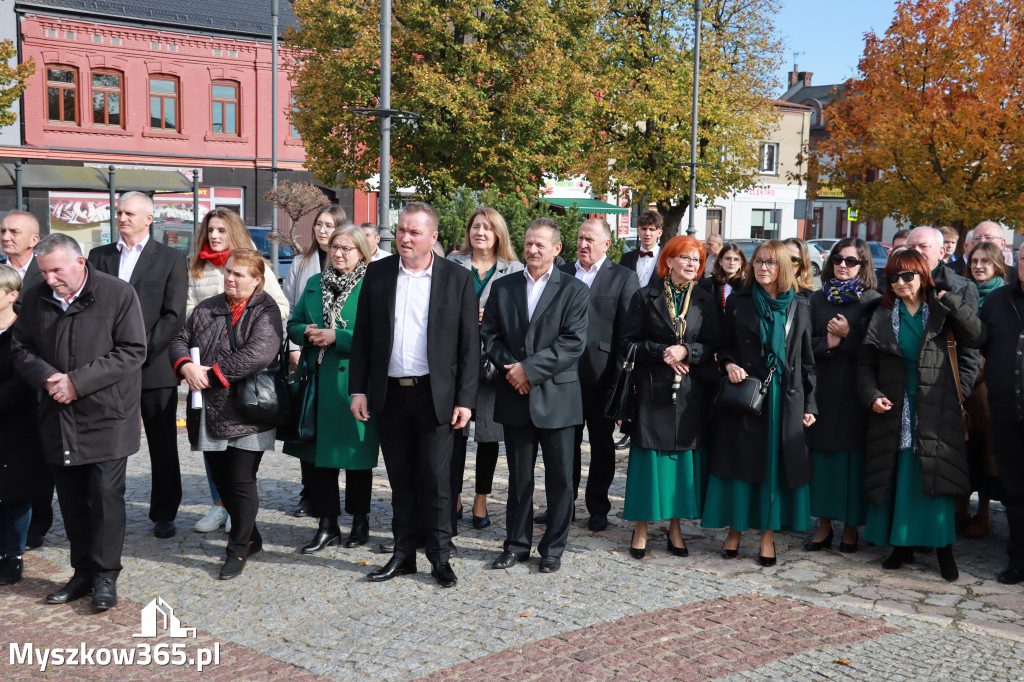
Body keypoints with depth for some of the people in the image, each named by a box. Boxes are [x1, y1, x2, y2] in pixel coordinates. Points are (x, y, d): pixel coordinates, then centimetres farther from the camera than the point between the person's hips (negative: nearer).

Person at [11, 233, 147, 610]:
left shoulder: (118, 294, -9)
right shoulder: (35, 299, 6)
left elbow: (133, 352, -13)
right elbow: (20, 349, 10)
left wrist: (77, 381, -17)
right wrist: (46, 377, -12)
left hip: (107, 416, -5)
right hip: (58, 419, 5)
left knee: (106, 495, -4)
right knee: (71, 500, 10)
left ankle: (105, 577, 7)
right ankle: (83, 573, 22)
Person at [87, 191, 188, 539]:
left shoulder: (170, 259, 3)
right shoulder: (98, 256, 12)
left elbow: (174, 315, -5)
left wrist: (142, 351, -13)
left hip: (155, 367, -2)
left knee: (163, 445, 6)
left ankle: (163, 514, 16)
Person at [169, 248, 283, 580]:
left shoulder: (266, 310, -6)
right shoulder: (207, 308, 14)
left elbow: (258, 353, -21)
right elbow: (180, 341, 13)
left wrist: (214, 374, -17)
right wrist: (186, 366, -10)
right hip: (210, 412, 6)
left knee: (242, 481, -1)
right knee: (221, 479, 14)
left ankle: (238, 550, 13)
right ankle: (250, 537, 31)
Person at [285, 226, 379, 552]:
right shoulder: (315, 283, 13)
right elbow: (293, 324, 17)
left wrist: (336, 337, -18)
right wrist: (307, 333, -5)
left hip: (352, 383, -5)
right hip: (317, 381, 6)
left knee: (356, 455, 6)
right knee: (315, 454, 6)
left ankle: (360, 520, 24)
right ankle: (327, 526, 17)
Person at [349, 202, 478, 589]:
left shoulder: (458, 279, -1)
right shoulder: (378, 274, 6)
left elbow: (469, 344, -2)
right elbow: (362, 336, 8)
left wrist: (465, 399, -7)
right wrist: (358, 389, 1)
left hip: (434, 395, -3)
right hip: (389, 394, 3)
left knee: (436, 481, 1)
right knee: (401, 481, 11)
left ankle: (440, 558, 14)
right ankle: (404, 554, 23)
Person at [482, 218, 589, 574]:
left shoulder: (574, 290, -2)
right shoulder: (503, 287, 9)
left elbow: (573, 342, -11)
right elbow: (489, 334, 7)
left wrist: (530, 368, -16)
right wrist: (510, 366, -9)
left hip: (557, 397, -3)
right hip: (515, 397, 3)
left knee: (559, 478, 5)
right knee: (518, 476, 12)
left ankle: (553, 548, 18)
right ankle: (517, 543, 24)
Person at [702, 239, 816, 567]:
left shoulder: (799, 307, 6)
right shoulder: (737, 302, 4)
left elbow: (807, 360, 7)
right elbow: (723, 346, 11)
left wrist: (809, 404, 3)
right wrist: (729, 364, -12)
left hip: (785, 398, 1)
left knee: (776, 464, 2)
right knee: (739, 462, 3)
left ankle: (768, 536, 11)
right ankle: (734, 531, 15)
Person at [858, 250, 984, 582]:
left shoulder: (940, 311, 4)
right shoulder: (882, 317, 8)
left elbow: (975, 337, -9)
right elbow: (866, 364, 8)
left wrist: (953, 302, -18)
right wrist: (872, 395, -7)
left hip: (934, 410, -2)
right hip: (893, 410, 2)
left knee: (934, 477, -3)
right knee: (897, 478, 5)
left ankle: (944, 548, 7)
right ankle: (902, 544, 16)